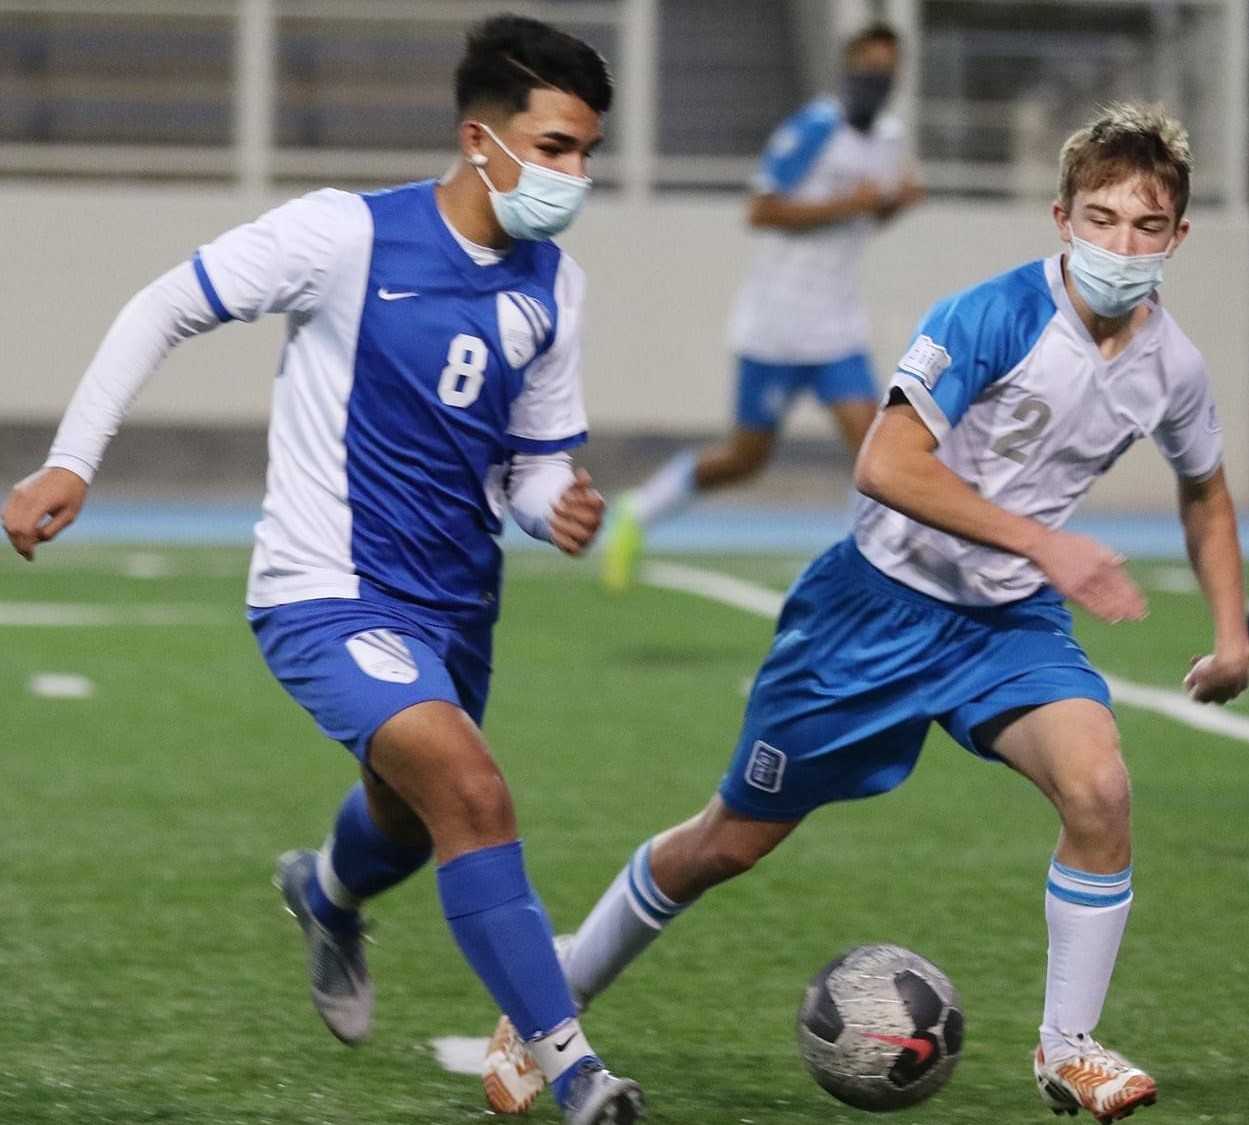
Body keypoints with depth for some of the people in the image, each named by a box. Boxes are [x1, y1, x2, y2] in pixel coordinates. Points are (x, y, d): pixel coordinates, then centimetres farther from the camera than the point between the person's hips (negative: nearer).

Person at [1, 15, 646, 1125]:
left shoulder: (553, 288, 1)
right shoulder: (348, 235, -16)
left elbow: (535, 463, 10)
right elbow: (164, 311, -6)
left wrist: (562, 510, -14)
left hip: (452, 605, 7)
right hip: (329, 601, -7)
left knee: (416, 816, 28)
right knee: (472, 792, -27)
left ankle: (327, 896, 65)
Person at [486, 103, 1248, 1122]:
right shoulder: (995, 318, -23)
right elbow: (886, 466, -31)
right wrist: (1046, 545, -34)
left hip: (1011, 620, 4)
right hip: (881, 604, -4)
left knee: (1098, 789, -26)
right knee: (735, 840, 6)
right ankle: (558, 992, 29)